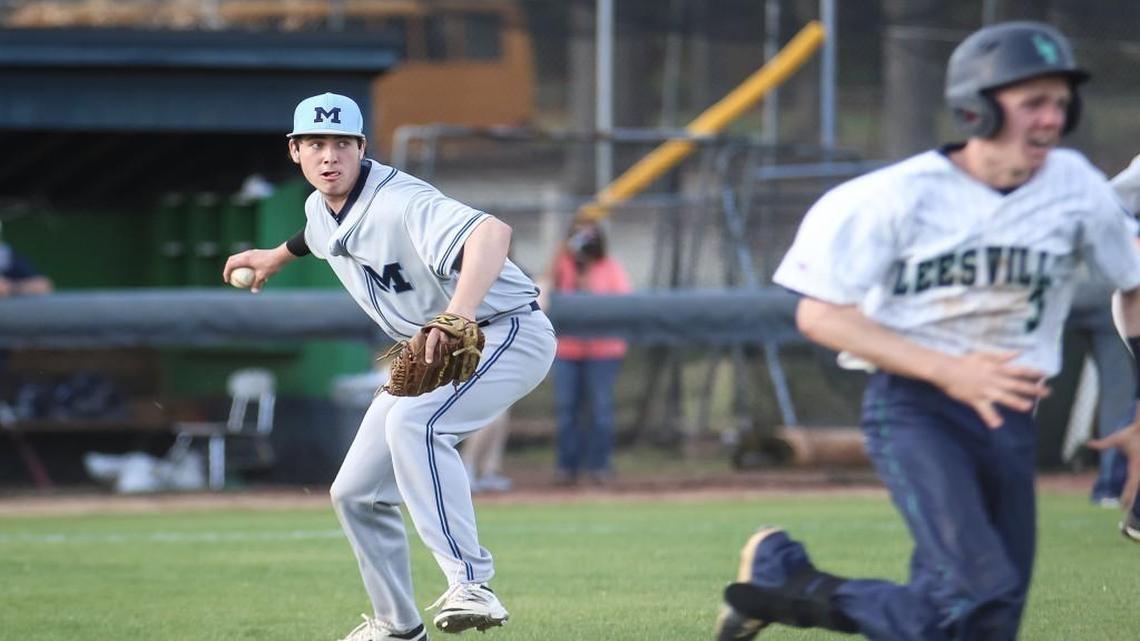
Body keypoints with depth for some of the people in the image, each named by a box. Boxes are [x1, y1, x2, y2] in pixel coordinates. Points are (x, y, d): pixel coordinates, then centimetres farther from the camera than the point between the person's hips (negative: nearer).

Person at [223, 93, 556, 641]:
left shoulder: (399, 202, -28)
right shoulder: (320, 208, 1)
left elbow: (492, 232, -47)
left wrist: (457, 316, -61)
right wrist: (277, 257, 47)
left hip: (506, 334, -9)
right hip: (431, 351, 10)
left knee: (411, 424, -37)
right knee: (356, 492, 9)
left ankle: (470, 584, -41)